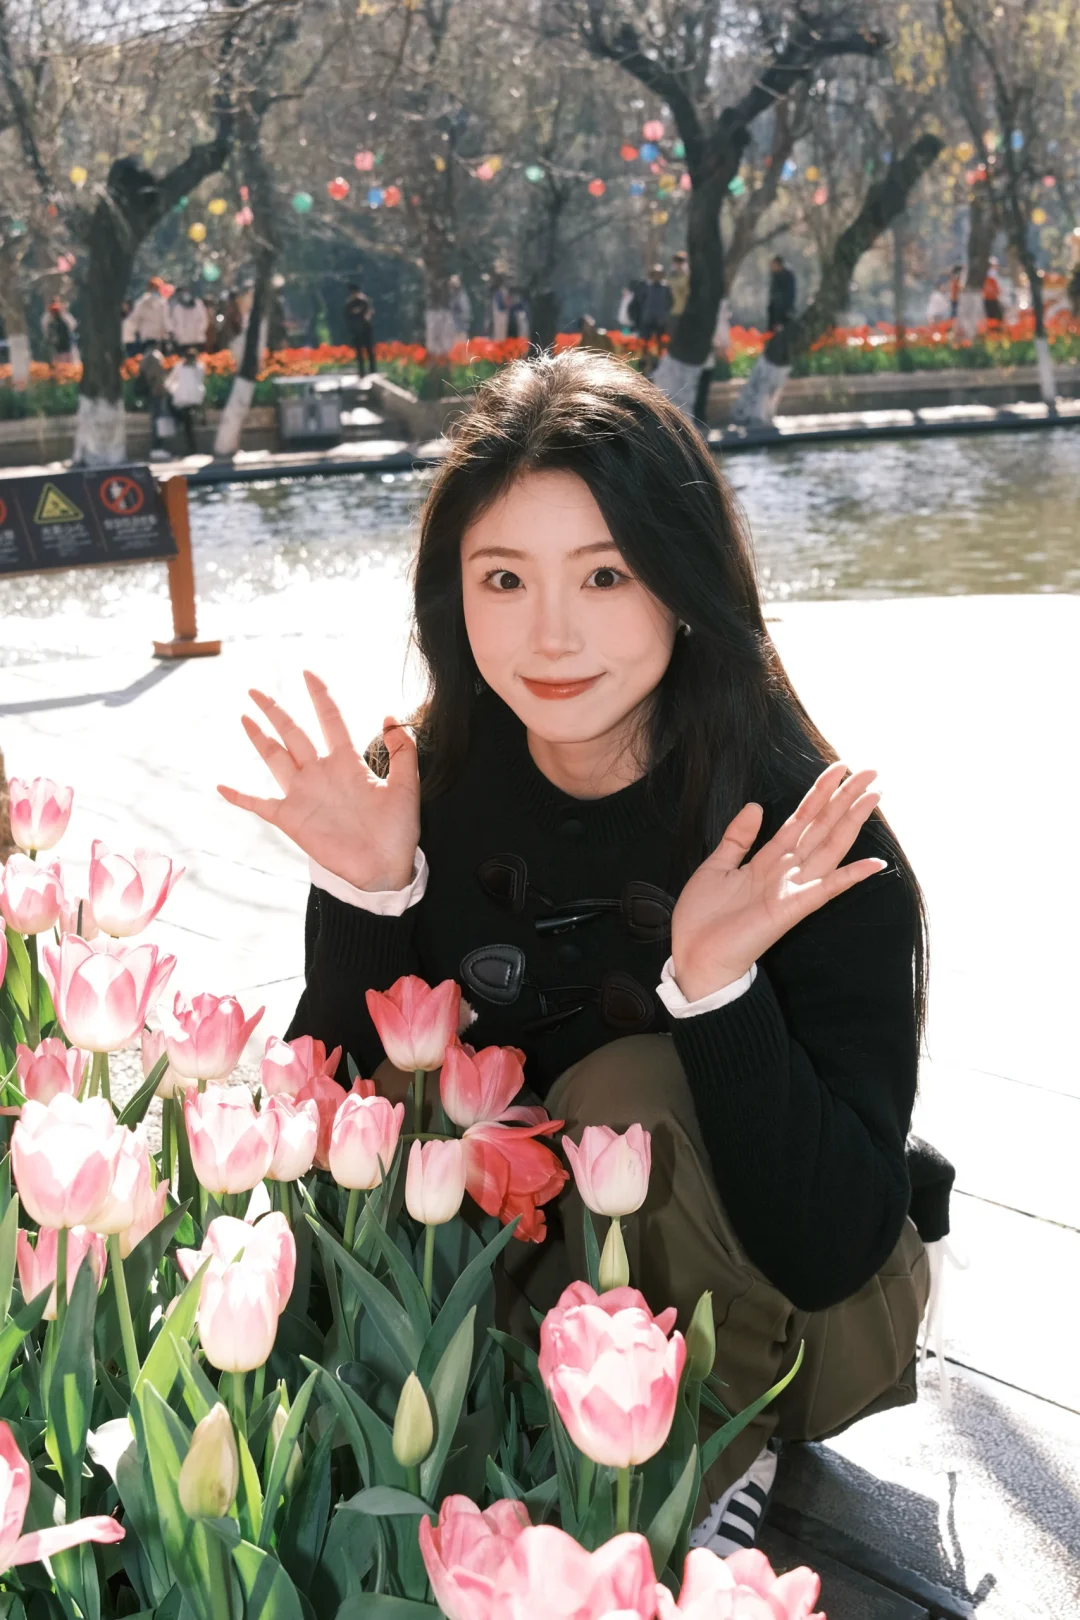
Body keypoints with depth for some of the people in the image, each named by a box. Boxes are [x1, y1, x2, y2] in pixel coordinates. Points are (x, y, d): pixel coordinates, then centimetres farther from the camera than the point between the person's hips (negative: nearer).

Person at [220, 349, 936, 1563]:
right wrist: (365, 894, -26)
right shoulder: (423, 786, -14)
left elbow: (827, 1251, -28)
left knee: (623, 1094, -29)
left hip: (793, 1320, -2)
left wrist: (717, 987, -41)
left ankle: (718, 1457, -4)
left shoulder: (809, 837, -25)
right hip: (537, 1271, 3)